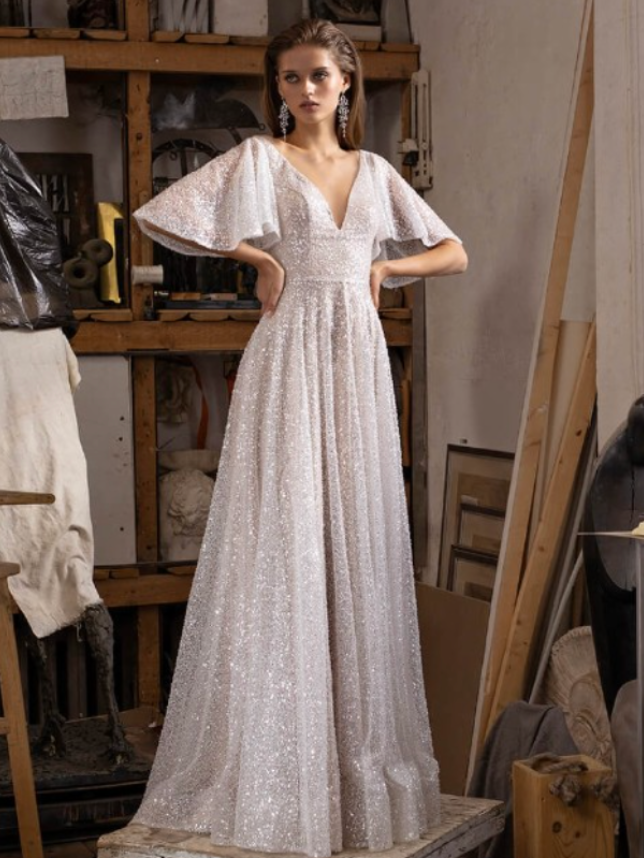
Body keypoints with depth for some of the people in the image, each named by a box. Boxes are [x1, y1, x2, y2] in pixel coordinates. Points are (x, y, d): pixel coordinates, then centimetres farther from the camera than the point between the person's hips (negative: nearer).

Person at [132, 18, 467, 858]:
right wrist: (259, 258, -6)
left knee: (360, 548, 6)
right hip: (290, 358, -4)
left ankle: (362, 755, 15)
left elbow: (453, 253, 21)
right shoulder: (257, 160, 2)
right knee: (282, 549, -6)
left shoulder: (374, 171, 14)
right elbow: (158, 217, -8)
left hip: (360, 363, 4)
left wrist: (383, 266, 5)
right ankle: (272, 770, 0)